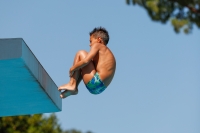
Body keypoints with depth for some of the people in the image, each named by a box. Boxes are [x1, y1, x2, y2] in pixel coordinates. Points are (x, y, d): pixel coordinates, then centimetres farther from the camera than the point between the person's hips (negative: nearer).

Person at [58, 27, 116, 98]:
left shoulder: (97, 45, -1)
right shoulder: (107, 52, 25)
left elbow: (86, 61, -16)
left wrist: (72, 68, -4)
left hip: (94, 82, -10)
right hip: (100, 88, 10)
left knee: (81, 54, -2)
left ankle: (72, 84, -5)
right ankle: (74, 89, 17)